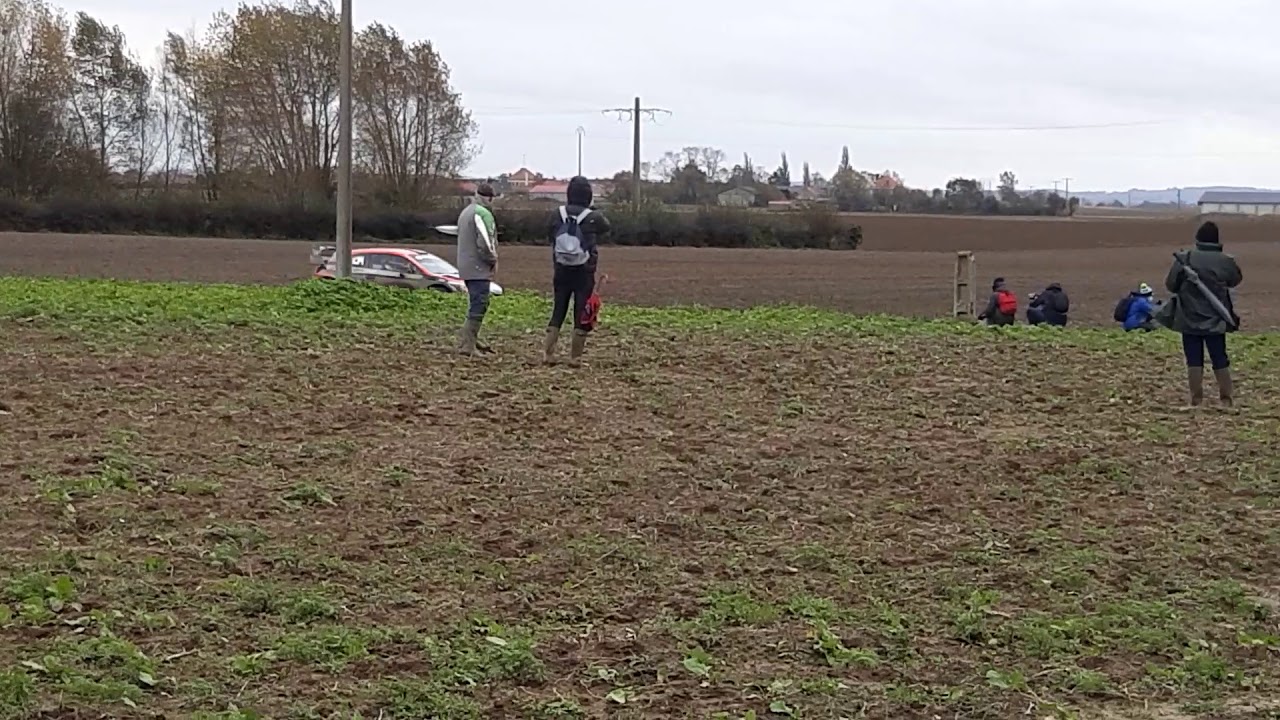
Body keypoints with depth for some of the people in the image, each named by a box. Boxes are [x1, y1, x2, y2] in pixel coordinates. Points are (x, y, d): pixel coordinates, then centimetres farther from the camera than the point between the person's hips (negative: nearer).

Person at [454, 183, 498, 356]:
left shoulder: (466, 212, 17)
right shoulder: (482, 213, -15)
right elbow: (484, 243, -22)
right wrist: (493, 260, -5)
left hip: (466, 266, 10)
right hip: (478, 268, -10)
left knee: (476, 304, 20)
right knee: (479, 305, -8)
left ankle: (472, 339, 25)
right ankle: (467, 344, -10)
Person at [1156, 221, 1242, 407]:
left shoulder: (1184, 259, -10)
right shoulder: (1225, 261, -7)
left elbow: (1170, 285, -3)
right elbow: (1236, 280, 12)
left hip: (1189, 320, -1)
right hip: (1216, 321, 1)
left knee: (1194, 361, 5)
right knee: (1220, 361, 12)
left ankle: (1197, 399, 5)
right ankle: (1226, 398, 17)